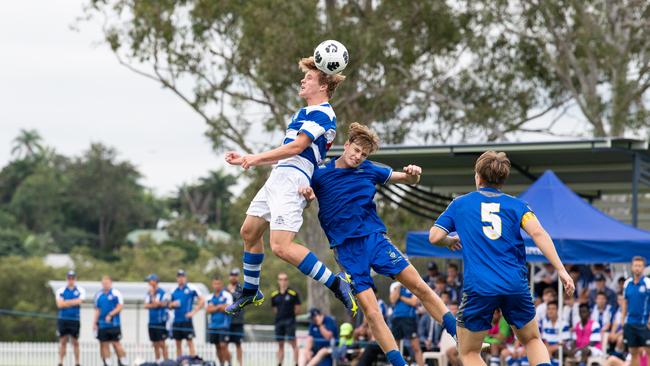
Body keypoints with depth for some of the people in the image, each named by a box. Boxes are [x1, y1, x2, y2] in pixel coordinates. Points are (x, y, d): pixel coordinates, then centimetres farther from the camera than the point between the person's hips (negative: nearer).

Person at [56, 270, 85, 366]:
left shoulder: (80, 291, 4)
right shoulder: (60, 291, 6)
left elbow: (78, 301, -11)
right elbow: (60, 304, -5)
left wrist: (66, 302, -8)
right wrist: (73, 302, -7)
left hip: (75, 319, -1)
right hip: (63, 319, 1)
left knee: (75, 342, 2)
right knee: (62, 341, 1)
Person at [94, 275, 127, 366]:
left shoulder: (116, 293, -1)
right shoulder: (99, 295, 13)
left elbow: (119, 307, -7)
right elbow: (97, 310, 17)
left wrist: (110, 315, -18)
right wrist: (95, 323, 11)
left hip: (114, 324, -4)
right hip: (102, 325, 4)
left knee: (116, 343, -7)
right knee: (104, 344, 2)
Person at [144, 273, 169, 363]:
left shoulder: (162, 293, -8)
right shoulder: (149, 293, 10)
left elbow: (156, 303, -17)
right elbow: (146, 305, 0)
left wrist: (152, 294, -14)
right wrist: (154, 305, -14)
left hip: (161, 322, -6)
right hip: (152, 322, 6)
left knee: (161, 343, -8)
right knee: (155, 344, 10)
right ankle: (158, 361, 18)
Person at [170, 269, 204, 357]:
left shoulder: (191, 289, -3)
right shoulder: (174, 291, 12)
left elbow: (201, 300, -6)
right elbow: (170, 305, 21)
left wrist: (194, 311, -12)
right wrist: (172, 304, -3)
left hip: (186, 320, -5)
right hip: (176, 320, 5)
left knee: (190, 342, -7)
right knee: (178, 344, 9)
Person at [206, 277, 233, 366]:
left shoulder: (227, 295, -1)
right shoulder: (209, 297, 13)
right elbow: (208, 310, 1)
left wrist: (214, 308, -8)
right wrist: (219, 307, -11)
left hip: (224, 325, -5)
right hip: (213, 325, 5)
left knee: (223, 345, -15)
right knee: (217, 347, 8)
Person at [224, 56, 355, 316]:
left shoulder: (321, 113, -9)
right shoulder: (306, 113, 24)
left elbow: (296, 147, -18)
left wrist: (257, 158, -14)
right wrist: (245, 160, 26)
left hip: (292, 180, -11)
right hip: (278, 177, 11)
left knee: (281, 246, -22)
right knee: (249, 232, 18)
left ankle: (337, 284, -17)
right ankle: (250, 292, 34)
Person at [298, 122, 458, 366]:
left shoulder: (369, 170, 6)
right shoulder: (320, 175, -1)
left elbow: (407, 180, 15)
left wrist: (413, 174, -8)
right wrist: (305, 193, -22)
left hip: (374, 238, 2)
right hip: (346, 249, -2)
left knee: (419, 286, -6)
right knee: (371, 312, -8)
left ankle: (460, 334, 2)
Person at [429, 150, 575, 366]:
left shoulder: (460, 204, 11)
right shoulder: (515, 205, 10)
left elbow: (434, 237, 6)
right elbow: (538, 233, -6)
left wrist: (452, 240, 29)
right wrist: (561, 269, -10)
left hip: (477, 287, -2)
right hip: (515, 284, 2)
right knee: (532, 340, 22)